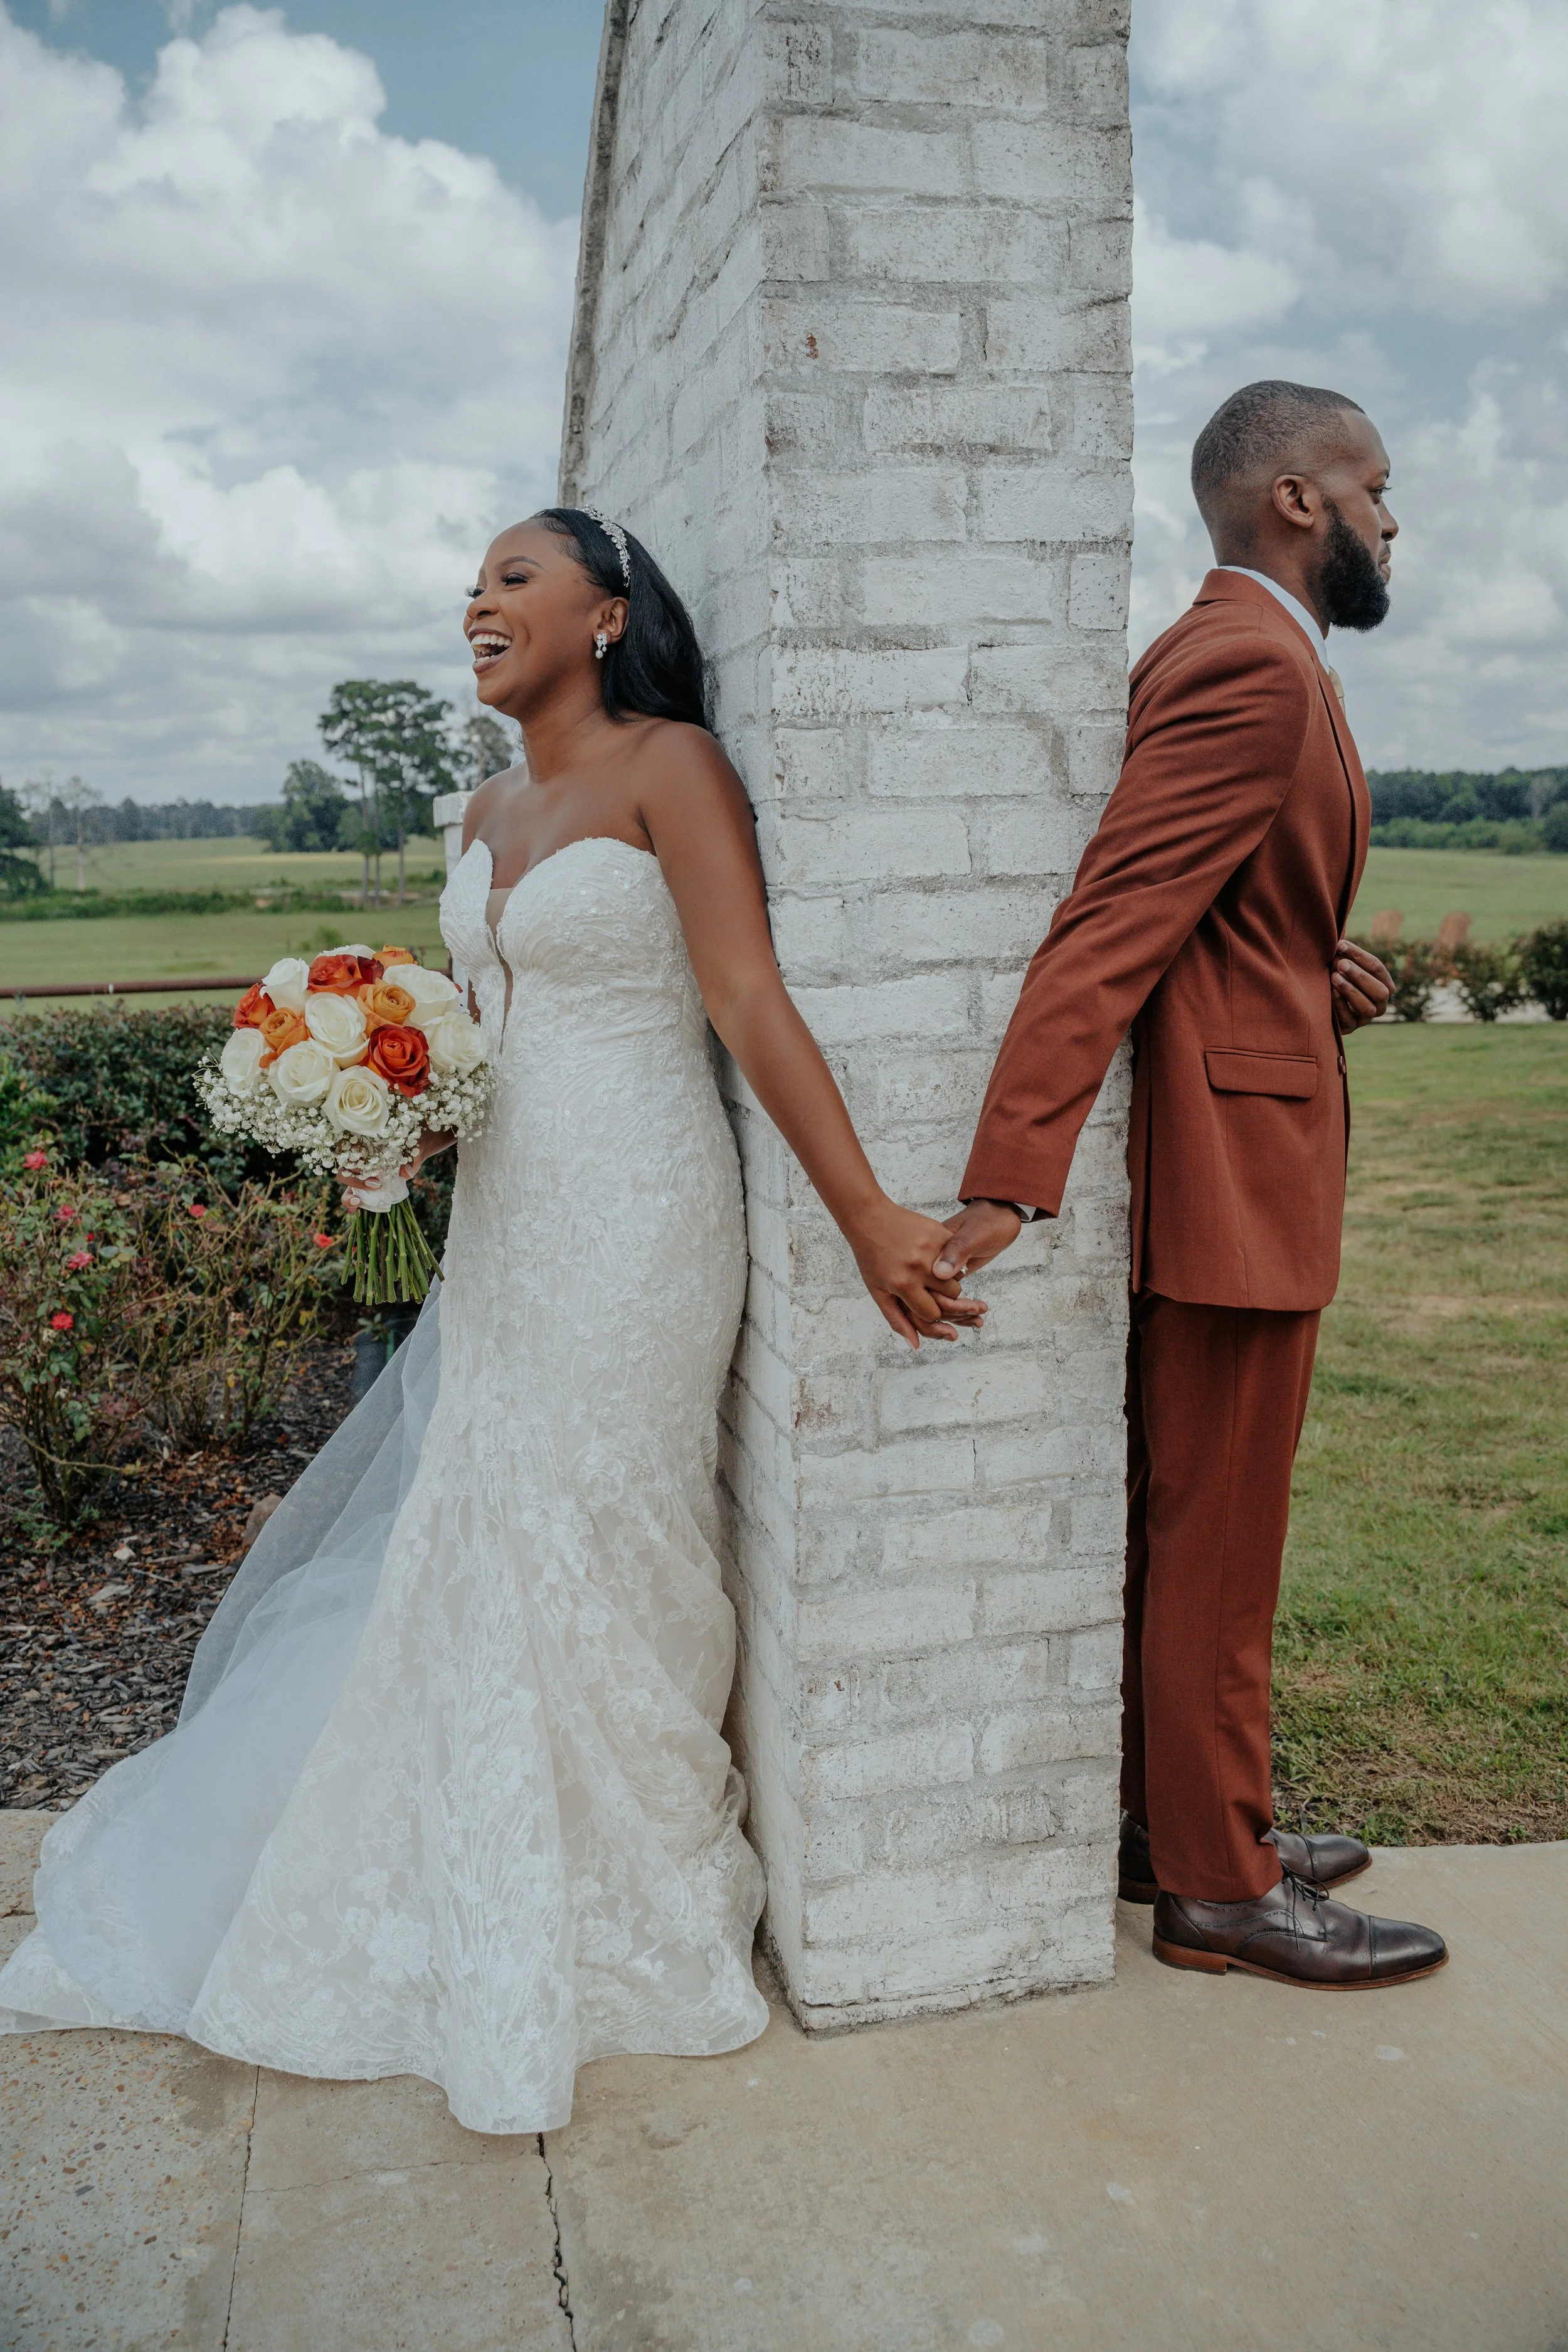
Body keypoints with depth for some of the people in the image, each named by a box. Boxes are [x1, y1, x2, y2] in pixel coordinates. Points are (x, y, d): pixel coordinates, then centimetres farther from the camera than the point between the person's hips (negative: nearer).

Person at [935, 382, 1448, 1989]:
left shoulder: (1221, 655, 18)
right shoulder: (1255, 667, -15)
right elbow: (1108, 928, -25)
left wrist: (1310, 990, 5)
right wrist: (1007, 1181, -30)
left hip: (1215, 1151, 11)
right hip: (1235, 1159, -10)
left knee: (1174, 1524, 18)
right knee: (1216, 1541, 2)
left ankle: (1166, 1816, 33)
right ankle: (1219, 1885, 18)